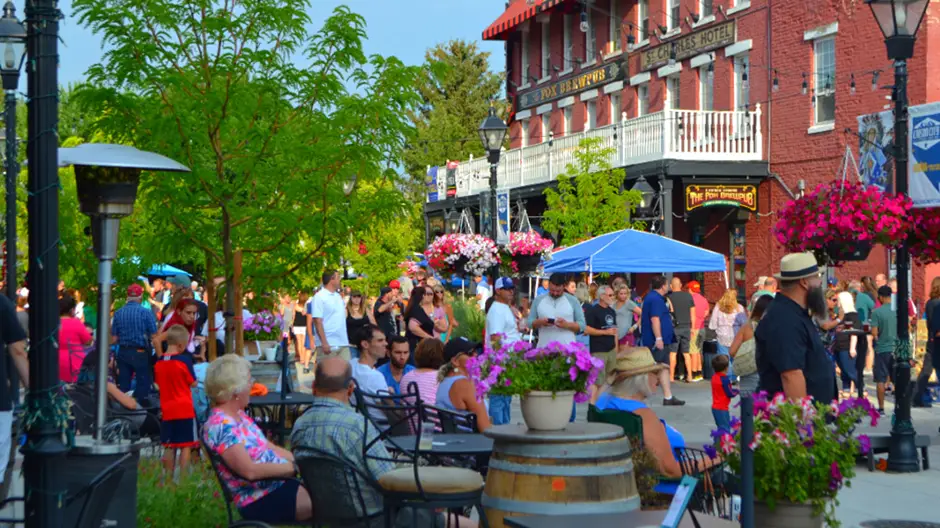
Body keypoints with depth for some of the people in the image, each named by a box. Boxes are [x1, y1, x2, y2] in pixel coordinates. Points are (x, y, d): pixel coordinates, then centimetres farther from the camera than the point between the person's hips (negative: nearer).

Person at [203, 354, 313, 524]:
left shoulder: (239, 415, 11)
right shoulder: (220, 426, -19)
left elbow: (269, 448, 15)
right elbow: (250, 470, -25)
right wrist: (294, 466, -18)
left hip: (278, 483, 10)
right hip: (260, 500, -10)